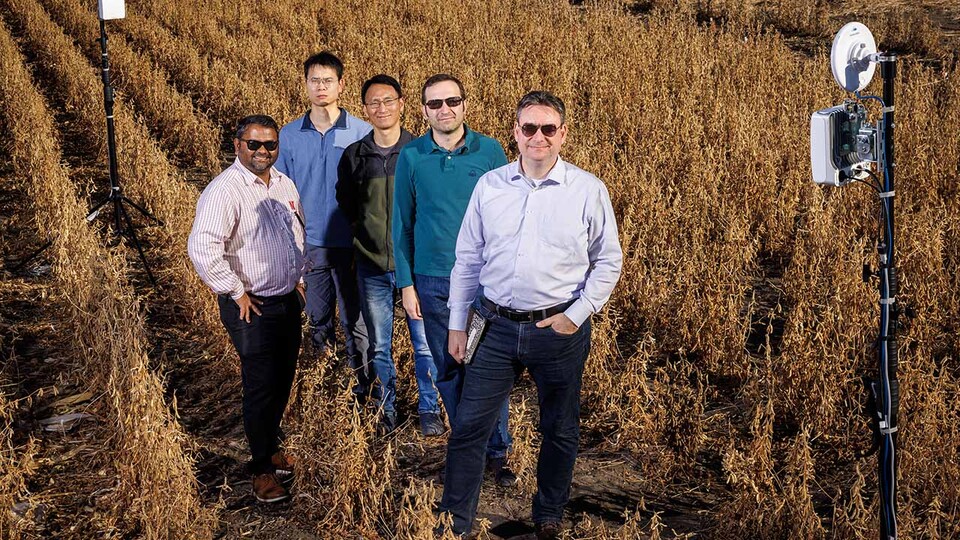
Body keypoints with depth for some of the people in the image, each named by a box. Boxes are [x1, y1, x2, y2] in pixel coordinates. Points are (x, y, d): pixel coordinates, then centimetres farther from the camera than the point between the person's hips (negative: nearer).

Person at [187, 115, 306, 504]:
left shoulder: (284, 184, 7)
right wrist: (236, 293, -22)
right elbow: (202, 249, -30)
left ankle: (271, 446, 38)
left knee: (283, 381, 18)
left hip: (288, 300, 8)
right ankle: (262, 469, 14)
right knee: (261, 387, -1)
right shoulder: (225, 190, -19)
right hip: (252, 308, -7)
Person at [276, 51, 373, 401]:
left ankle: (362, 388, 18)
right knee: (317, 320, 15)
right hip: (309, 244, 3)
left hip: (350, 244, -3)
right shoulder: (289, 135, 2)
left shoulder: (362, 133, -6)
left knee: (355, 320, 4)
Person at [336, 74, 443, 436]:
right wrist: (364, 234, 6)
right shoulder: (353, 156, 2)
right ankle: (386, 410, 26)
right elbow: (345, 203, 15)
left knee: (425, 343, 4)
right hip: (372, 267, 2)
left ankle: (429, 410, 20)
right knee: (379, 345, 12)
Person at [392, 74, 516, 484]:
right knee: (449, 369, 11)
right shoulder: (410, 157, 0)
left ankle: (497, 453, 14)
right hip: (433, 281, 1)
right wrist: (406, 284, 1)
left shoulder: (490, 152, -3)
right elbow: (401, 224, 4)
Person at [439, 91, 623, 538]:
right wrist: (457, 324, 7)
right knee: (469, 427, 3)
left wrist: (576, 316, -8)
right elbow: (467, 259, 8)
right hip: (497, 327, 2)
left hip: (560, 329, -1)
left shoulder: (588, 190, -4)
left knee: (560, 432, 13)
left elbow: (608, 262, 1)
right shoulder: (489, 186, 2)